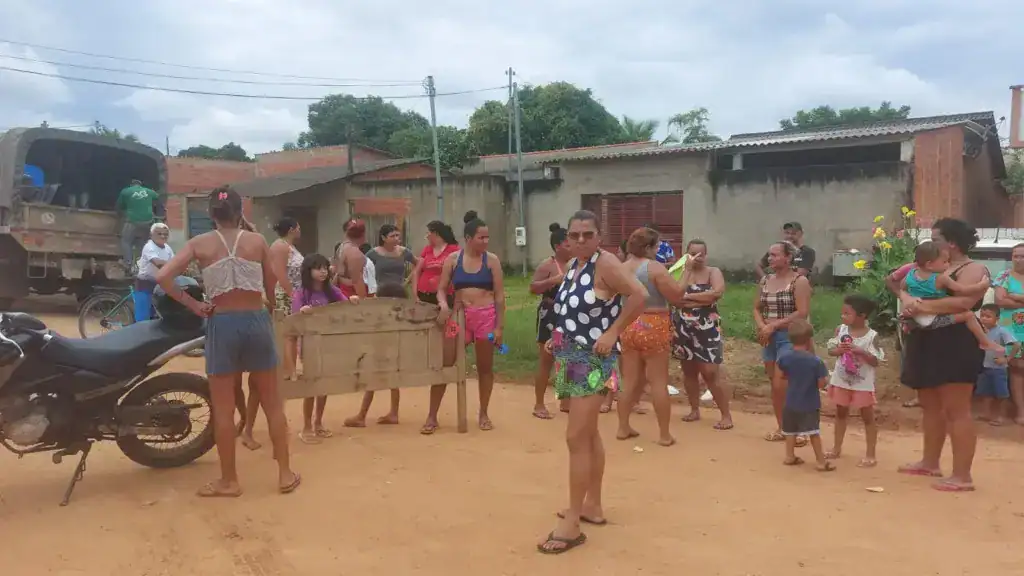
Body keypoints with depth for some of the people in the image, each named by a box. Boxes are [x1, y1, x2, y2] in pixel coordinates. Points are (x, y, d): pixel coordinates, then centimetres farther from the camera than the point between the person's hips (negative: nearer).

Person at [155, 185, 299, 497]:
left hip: (222, 325, -1)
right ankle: (285, 474, 18)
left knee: (223, 408, 8)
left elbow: (163, 277, -11)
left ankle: (229, 480, 16)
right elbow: (271, 287, 5)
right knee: (272, 403, 12)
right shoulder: (257, 241, 0)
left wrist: (193, 304, -2)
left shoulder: (199, 244, -1)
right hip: (256, 321, 1)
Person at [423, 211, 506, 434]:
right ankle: (432, 416, 7)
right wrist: (443, 304, -16)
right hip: (459, 316, 1)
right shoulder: (453, 259, 3)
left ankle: (484, 414, 22)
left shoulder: (492, 260, 0)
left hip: (485, 316, -1)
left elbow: (499, 295, -1)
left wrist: (499, 326, -5)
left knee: (485, 367, 8)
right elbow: (441, 289, 6)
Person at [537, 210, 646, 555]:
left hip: (592, 361, -9)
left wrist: (612, 333, -23)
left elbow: (639, 294, -25)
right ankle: (592, 506, 30)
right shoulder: (573, 265, 10)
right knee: (589, 434, 17)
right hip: (572, 359, 9)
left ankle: (572, 525, -4)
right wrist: (559, 337, 8)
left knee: (576, 438, -10)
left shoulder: (605, 263, -15)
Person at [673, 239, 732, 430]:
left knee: (710, 373, -8)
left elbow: (718, 292, -20)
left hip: (706, 328, -3)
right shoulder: (682, 273, 5)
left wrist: (688, 297, -14)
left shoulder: (713, 272, -1)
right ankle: (695, 410, 25)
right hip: (683, 328, 4)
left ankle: (726, 414, 0)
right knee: (688, 371, 11)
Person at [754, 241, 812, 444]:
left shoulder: (799, 281, -9)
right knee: (774, 385, 10)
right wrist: (761, 326, -7)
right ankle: (782, 428, 21)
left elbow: (802, 313, -17)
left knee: (781, 385, -12)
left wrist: (774, 325, -17)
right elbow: (757, 308, 14)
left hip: (789, 337, -7)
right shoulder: (765, 280, 11)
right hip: (769, 338, 7)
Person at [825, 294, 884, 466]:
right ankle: (837, 447, 32)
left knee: (868, 418, 7)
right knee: (841, 414, 18)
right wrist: (840, 350, -19)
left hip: (863, 384, -4)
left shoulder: (871, 336, -16)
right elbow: (830, 351, 1)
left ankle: (870, 454, 15)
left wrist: (859, 351, -28)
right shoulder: (841, 330, -4)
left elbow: (875, 362, -17)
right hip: (841, 380, 5)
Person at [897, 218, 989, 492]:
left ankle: (962, 476, -3)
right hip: (928, 344, 9)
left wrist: (922, 306, -22)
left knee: (956, 410, -7)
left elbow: (964, 302, -26)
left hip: (956, 346, -9)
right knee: (930, 406, 16)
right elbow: (904, 287, 10)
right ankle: (929, 463, 27)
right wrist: (908, 301, -14)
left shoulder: (973, 270, -10)